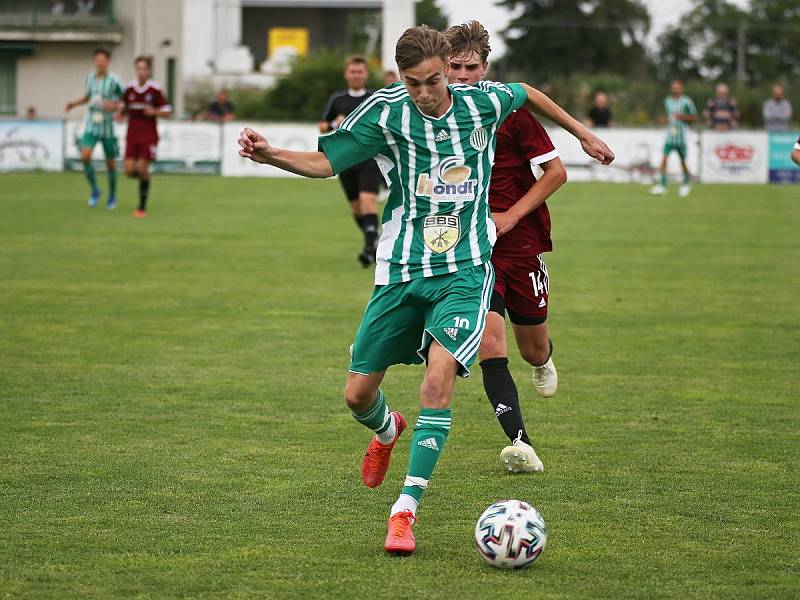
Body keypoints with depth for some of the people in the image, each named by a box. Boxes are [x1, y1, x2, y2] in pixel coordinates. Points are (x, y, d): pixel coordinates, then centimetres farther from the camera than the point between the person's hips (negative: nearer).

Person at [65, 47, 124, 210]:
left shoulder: (114, 81, -11)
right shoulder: (90, 78, 3)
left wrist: (114, 105, -23)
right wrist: (74, 103, 7)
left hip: (108, 127, -3)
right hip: (91, 127, 3)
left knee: (110, 163, 7)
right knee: (85, 156, -16)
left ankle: (112, 195, 28)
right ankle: (94, 190, 3)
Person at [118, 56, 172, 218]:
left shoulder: (155, 89, -6)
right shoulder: (129, 88, 4)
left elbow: (167, 112, -2)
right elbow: (123, 107, 19)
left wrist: (154, 112, -20)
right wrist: (120, 112, -3)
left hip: (149, 135, -3)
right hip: (132, 135, 3)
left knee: (142, 169, -10)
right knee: (129, 171, -7)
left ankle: (142, 207, 2)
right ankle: (144, 177, 30)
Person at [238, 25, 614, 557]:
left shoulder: (483, 102, -3)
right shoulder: (385, 112, -7)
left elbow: (527, 93, 20)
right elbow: (325, 162, -3)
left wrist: (583, 134, 31)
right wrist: (269, 155, -21)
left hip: (465, 273, -1)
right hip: (402, 271, 1)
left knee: (438, 379, -23)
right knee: (358, 394, 3)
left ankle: (406, 511, -17)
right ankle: (388, 431, 43)